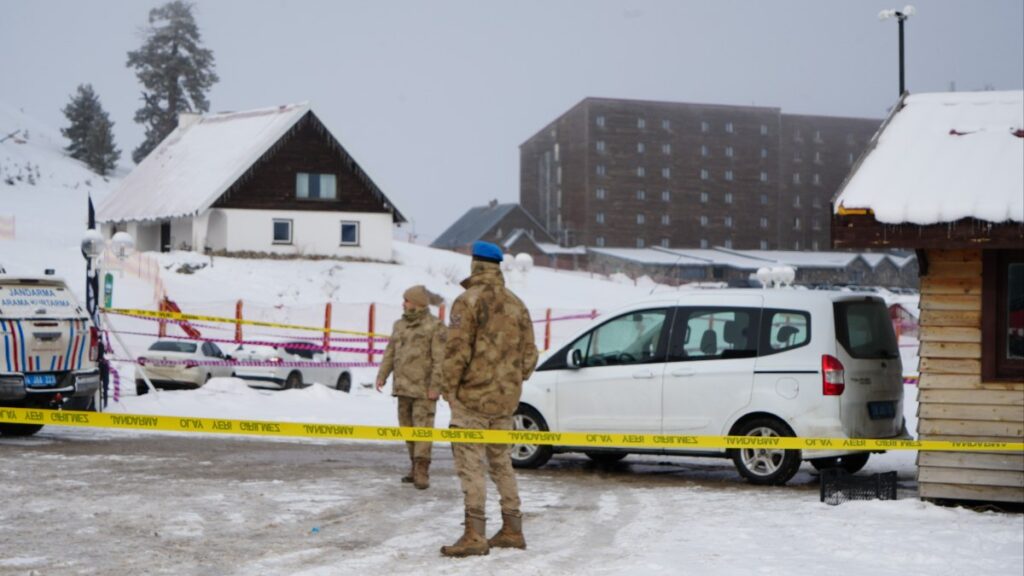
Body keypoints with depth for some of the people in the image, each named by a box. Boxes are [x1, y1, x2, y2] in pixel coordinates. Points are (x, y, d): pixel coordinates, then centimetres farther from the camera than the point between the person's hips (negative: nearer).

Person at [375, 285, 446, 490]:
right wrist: (381, 376, 4)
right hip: (403, 387, 7)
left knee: (423, 427, -10)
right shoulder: (400, 325, 14)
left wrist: (435, 387, -17)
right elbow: (390, 353, 14)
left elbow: (440, 359, -12)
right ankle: (415, 467, 18)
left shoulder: (435, 326, -7)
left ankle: (422, 472, -11)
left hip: (424, 388, -7)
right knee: (407, 427, 9)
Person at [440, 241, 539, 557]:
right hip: (505, 400, 7)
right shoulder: (515, 304, 11)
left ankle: (475, 534, -10)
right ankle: (512, 529, 20)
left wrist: (449, 388, -6)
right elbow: (529, 354, 12)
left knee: (470, 463, -5)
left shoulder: (469, 301, -11)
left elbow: (457, 351, -17)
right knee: (501, 462, 16)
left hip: (473, 397, -7)